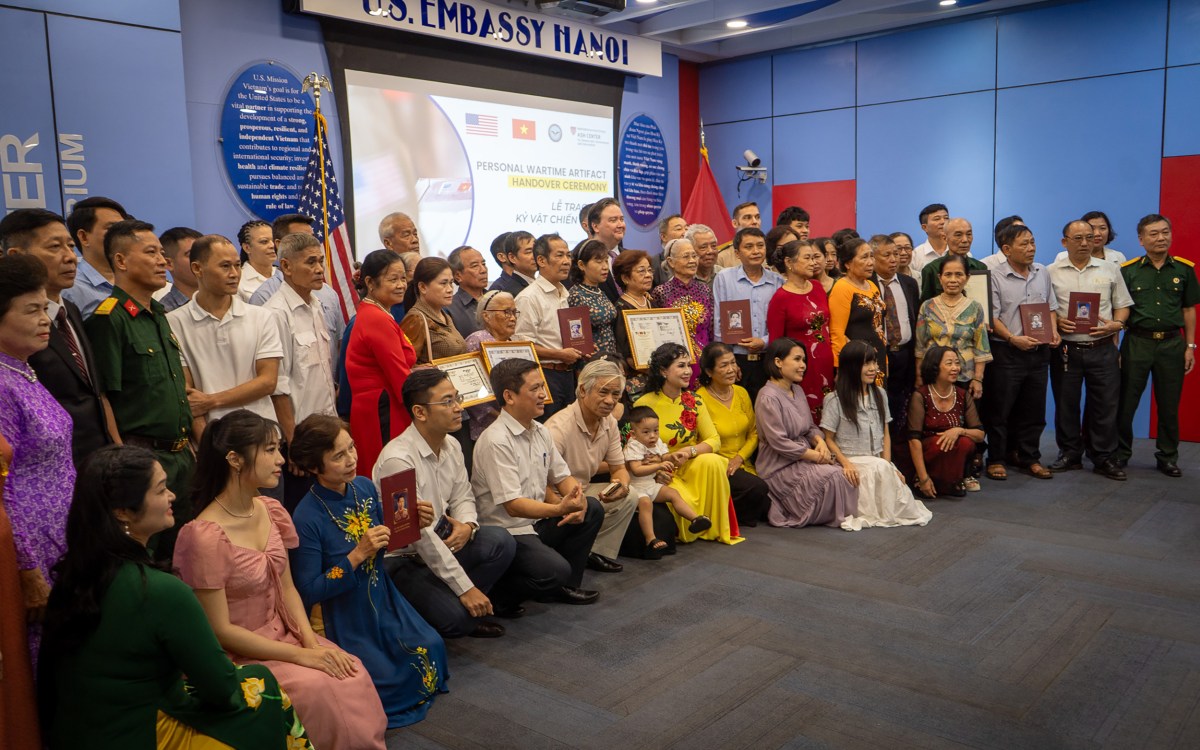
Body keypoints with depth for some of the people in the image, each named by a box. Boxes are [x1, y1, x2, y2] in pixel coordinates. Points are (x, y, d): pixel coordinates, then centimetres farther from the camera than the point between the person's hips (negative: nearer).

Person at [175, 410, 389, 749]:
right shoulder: (206, 536, -22)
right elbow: (220, 630, -18)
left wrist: (311, 641, -9)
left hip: (282, 634, 6)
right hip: (238, 655, -6)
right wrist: (300, 656, -18)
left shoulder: (270, 510, 1)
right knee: (318, 688, -25)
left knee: (352, 672, -15)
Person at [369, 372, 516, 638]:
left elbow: (462, 497, 13)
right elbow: (420, 533, -26)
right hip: (399, 559, -8)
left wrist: (468, 526, -14)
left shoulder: (451, 447, 1)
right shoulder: (397, 458, -25)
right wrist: (466, 588, -23)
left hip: (437, 545, 8)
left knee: (501, 542, -16)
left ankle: (467, 613, 2)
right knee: (456, 618, -27)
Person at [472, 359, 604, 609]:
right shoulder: (496, 441, -20)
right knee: (555, 570, -28)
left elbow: (562, 477, 14)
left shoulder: (540, 431, 7)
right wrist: (559, 509, -37)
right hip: (506, 531, -9)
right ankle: (497, 596, -2)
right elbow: (512, 505, -25)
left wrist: (577, 501, -9)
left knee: (592, 510, -5)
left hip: (537, 522, 9)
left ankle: (564, 586, 8)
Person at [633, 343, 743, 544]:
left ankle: (715, 529, -12)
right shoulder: (644, 404, -9)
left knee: (712, 461, -28)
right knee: (686, 504, -32)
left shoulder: (694, 401, 3)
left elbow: (714, 440, -2)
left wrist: (690, 451, -22)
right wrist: (666, 458, -23)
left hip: (692, 467, 4)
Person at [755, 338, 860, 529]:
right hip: (781, 469, -8)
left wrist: (820, 442, -9)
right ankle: (838, 518, 0)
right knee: (833, 476, -23)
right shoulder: (768, 397, -17)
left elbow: (811, 427, 15)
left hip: (803, 460, 8)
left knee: (845, 475, -12)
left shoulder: (798, 391, 12)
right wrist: (815, 455, -16)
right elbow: (779, 443, -21)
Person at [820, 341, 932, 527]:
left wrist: (888, 465, -4)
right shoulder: (835, 400, -6)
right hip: (851, 460, -5)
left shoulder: (880, 395, 11)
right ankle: (884, 514, -15)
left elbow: (885, 434, 11)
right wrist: (846, 464, -20)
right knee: (879, 468, -33)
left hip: (879, 463, 5)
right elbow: (829, 439, -5)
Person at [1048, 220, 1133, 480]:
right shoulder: (1051, 272, 4)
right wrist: (1056, 322, -14)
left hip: (1103, 349, 1)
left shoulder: (1110, 270, 9)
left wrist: (1116, 324, -9)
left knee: (1105, 404, 2)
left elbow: (1122, 305, 10)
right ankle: (1069, 454, 20)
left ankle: (1103, 458, 14)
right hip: (1066, 349, -1)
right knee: (1066, 404, 7)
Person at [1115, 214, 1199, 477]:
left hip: (1172, 343, 1)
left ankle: (1168, 457, 21)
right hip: (1137, 342, -1)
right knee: (1126, 403, 2)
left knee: (1169, 406, 8)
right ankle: (1121, 452, 17)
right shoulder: (1128, 270, 0)